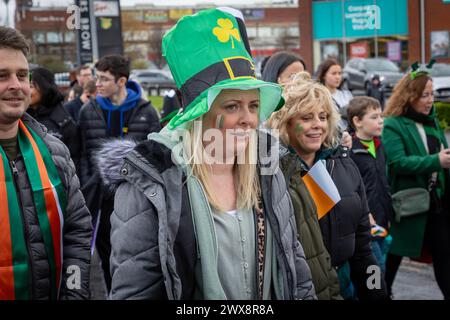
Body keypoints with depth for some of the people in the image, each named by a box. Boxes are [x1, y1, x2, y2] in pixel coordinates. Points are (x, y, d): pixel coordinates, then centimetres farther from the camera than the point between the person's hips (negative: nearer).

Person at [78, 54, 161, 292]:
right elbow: (82, 154, 2)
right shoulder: (88, 111, 2)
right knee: (108, 257, 13)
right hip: (102, 198, 2)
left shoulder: (146, 111, -2)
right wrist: (86, 190, -4)